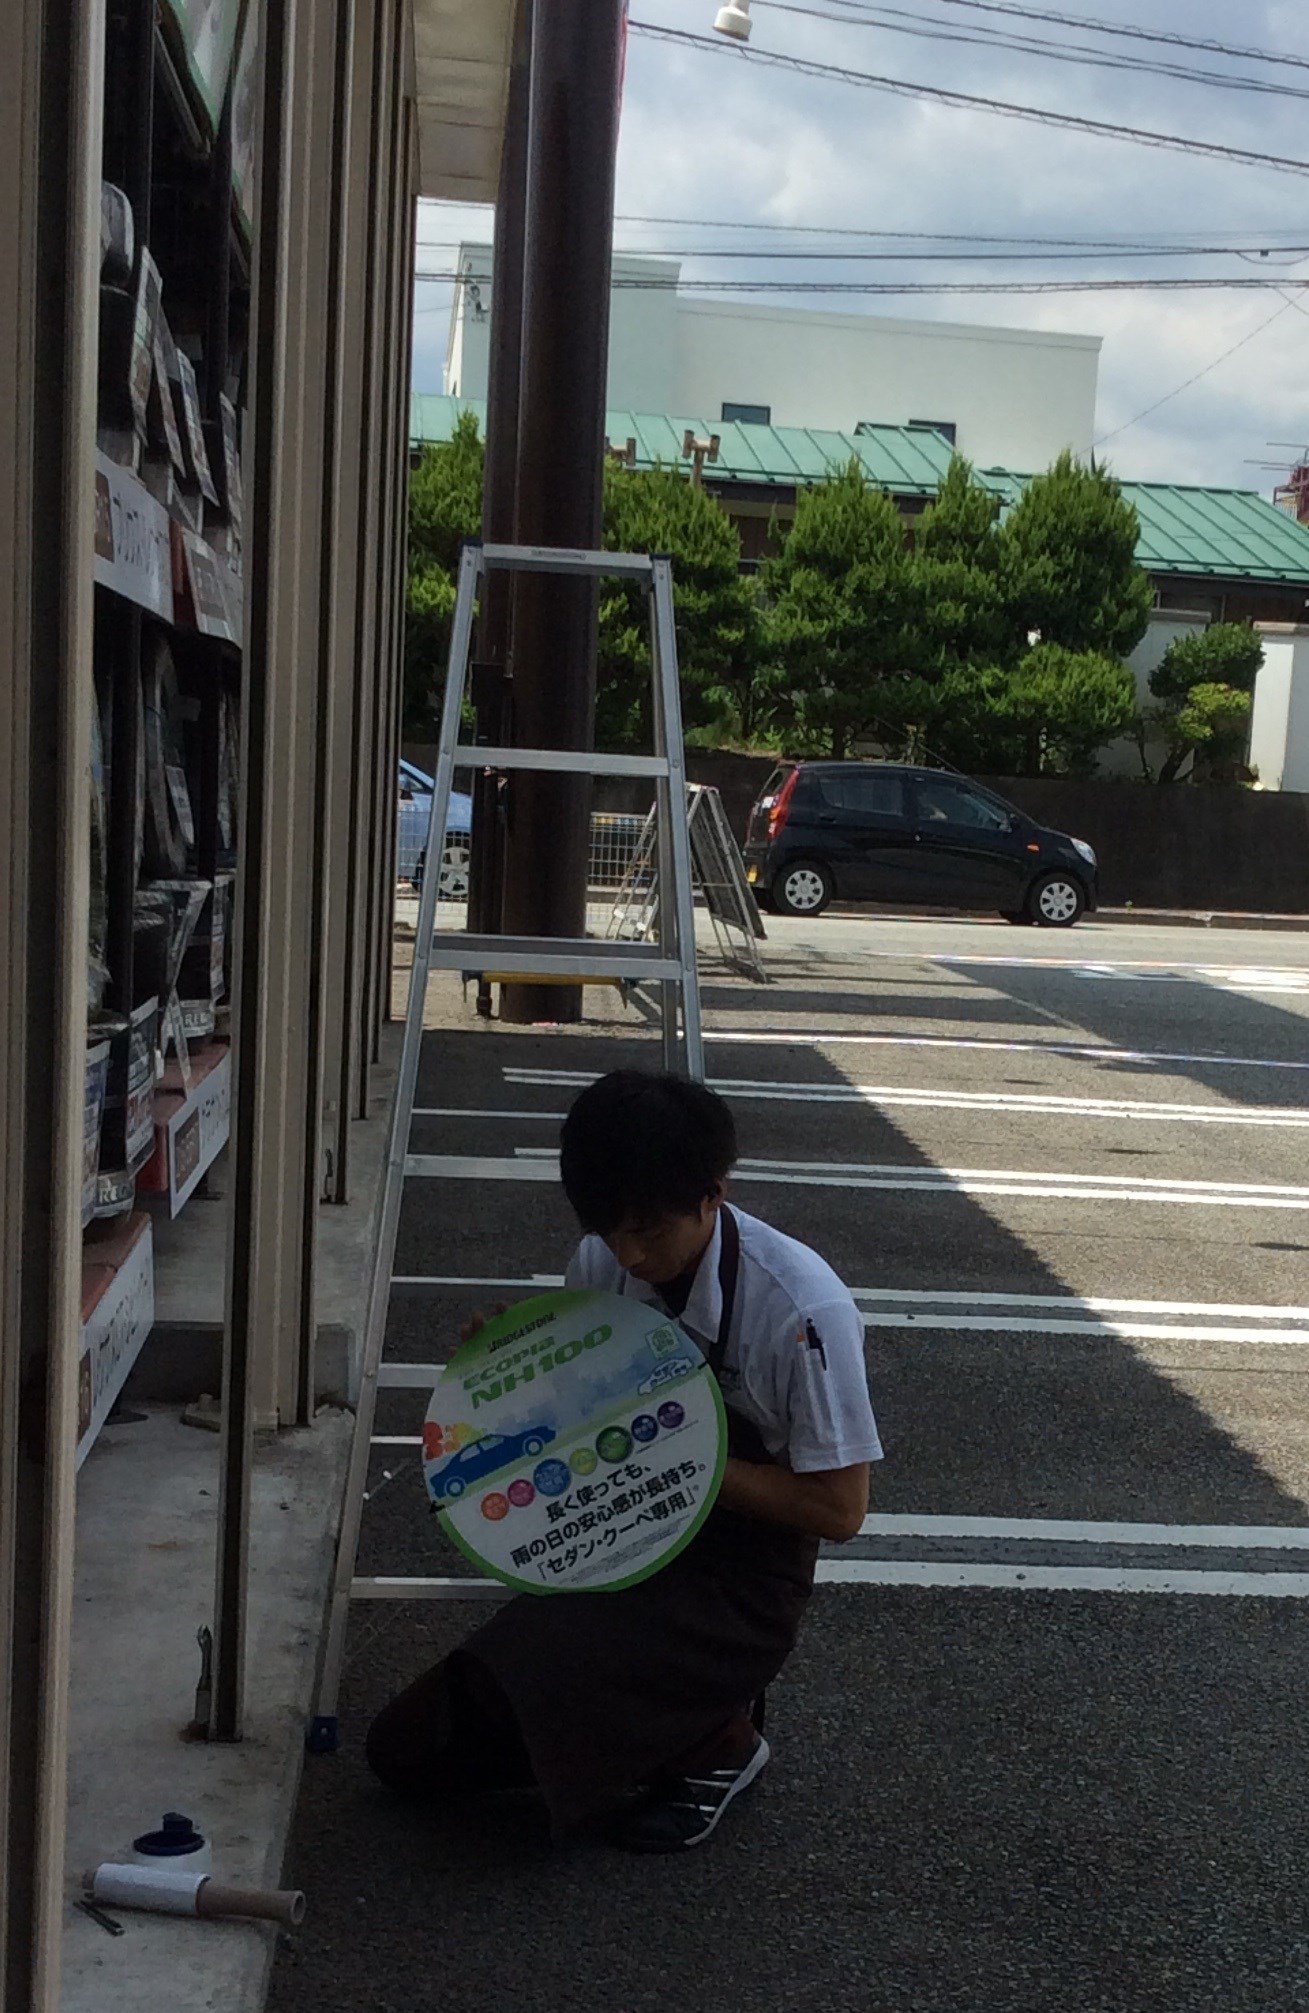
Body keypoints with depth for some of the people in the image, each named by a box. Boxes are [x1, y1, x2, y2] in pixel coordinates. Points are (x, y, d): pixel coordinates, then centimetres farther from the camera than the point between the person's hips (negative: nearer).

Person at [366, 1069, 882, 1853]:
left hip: (738, 1581, -6)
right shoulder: (603, 1264, -6)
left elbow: (839, 1508, -16)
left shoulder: (803, 1310, -23)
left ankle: (722, 1735, -1)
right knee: (410, 1750, 1)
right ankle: (680, 1706, 14)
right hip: (620, 1545, 7)